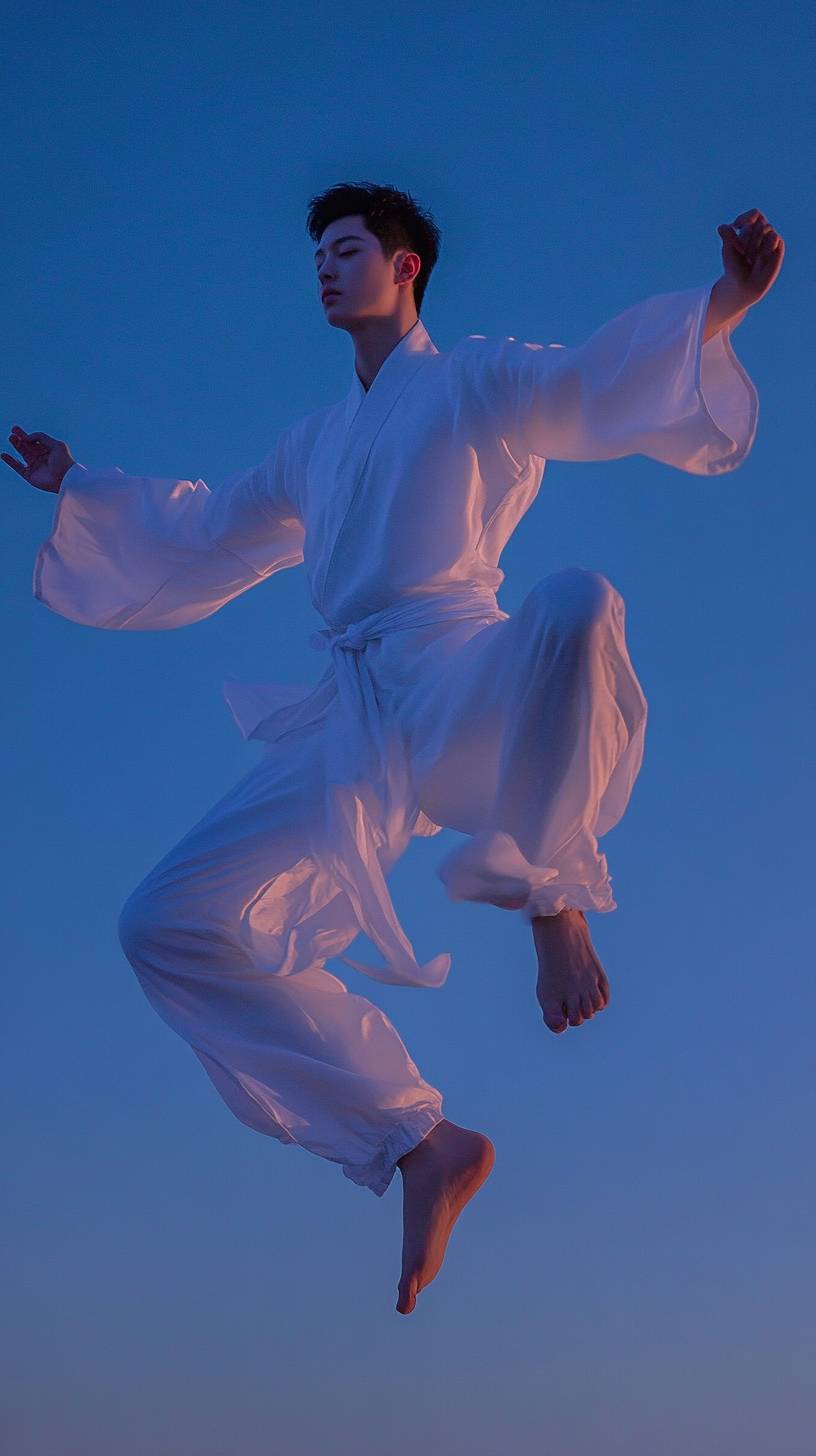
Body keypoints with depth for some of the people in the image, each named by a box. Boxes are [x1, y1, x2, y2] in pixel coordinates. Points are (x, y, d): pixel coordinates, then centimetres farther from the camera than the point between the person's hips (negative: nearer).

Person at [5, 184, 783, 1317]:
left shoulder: (481, 382, 11)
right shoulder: (315, 444, 29)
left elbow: (599, 383, -9)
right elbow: (205, 534, 42)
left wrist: (720, 307, -26)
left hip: (464, 681, -6)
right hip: (356, 725, 6)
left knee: (577, 606, -40)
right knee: (169, 923, -7)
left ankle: (546, 891, -17)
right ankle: (420, 1144, -1)